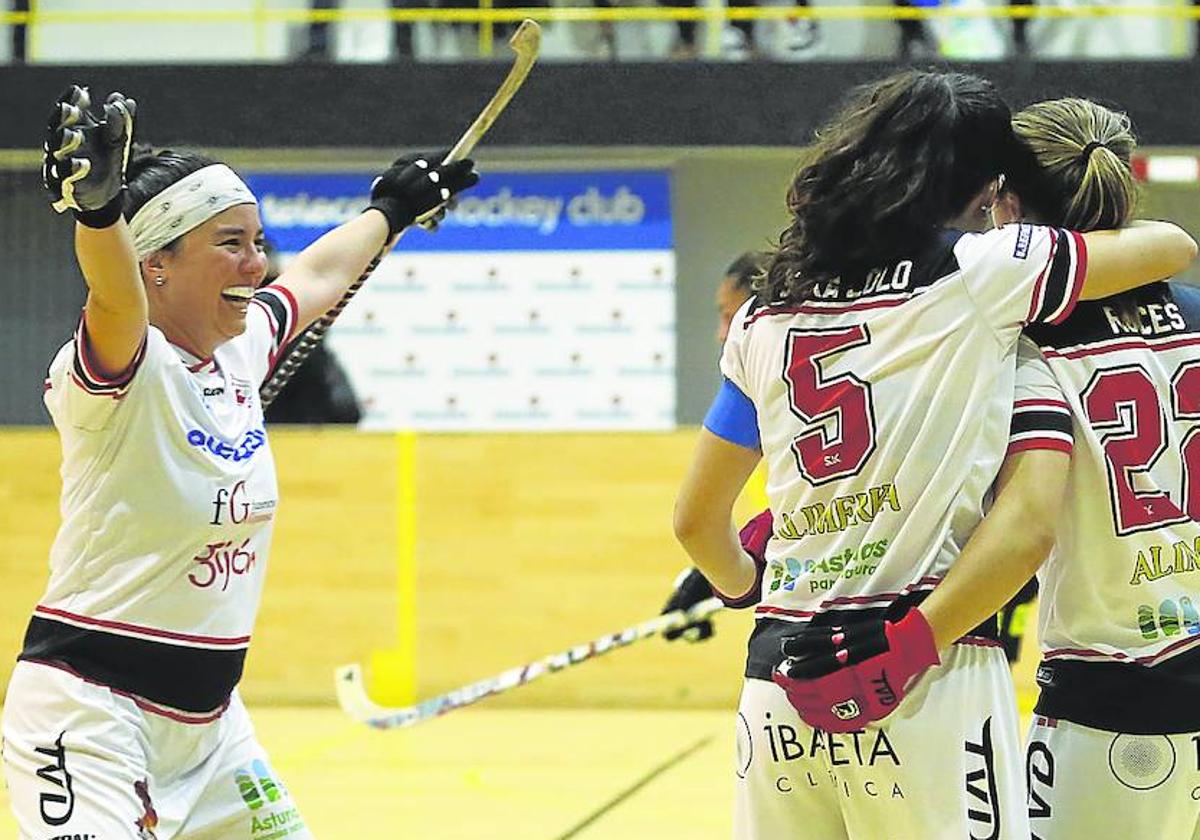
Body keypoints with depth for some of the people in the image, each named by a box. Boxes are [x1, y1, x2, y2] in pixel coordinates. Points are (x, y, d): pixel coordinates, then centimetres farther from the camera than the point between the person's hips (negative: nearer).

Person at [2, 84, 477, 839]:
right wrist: (95, 205, -59)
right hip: (93, 713, -9)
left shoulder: (240, 351, 7)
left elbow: (319, 276, 28)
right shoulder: (127, 369, -16)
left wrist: (393, 210, 43)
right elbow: (117, 301, -40)